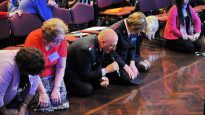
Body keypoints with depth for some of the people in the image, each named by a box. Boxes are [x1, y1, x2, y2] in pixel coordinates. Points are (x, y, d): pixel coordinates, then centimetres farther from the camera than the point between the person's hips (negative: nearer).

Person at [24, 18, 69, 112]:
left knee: (60, 100, -9)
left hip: (52, 74, 4)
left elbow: (61, 67, -11)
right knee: (44, 104, -16)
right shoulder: (33, 40, -29)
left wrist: (56, 89, -16)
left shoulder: (61, 40, -18)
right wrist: (42, 92, -23)